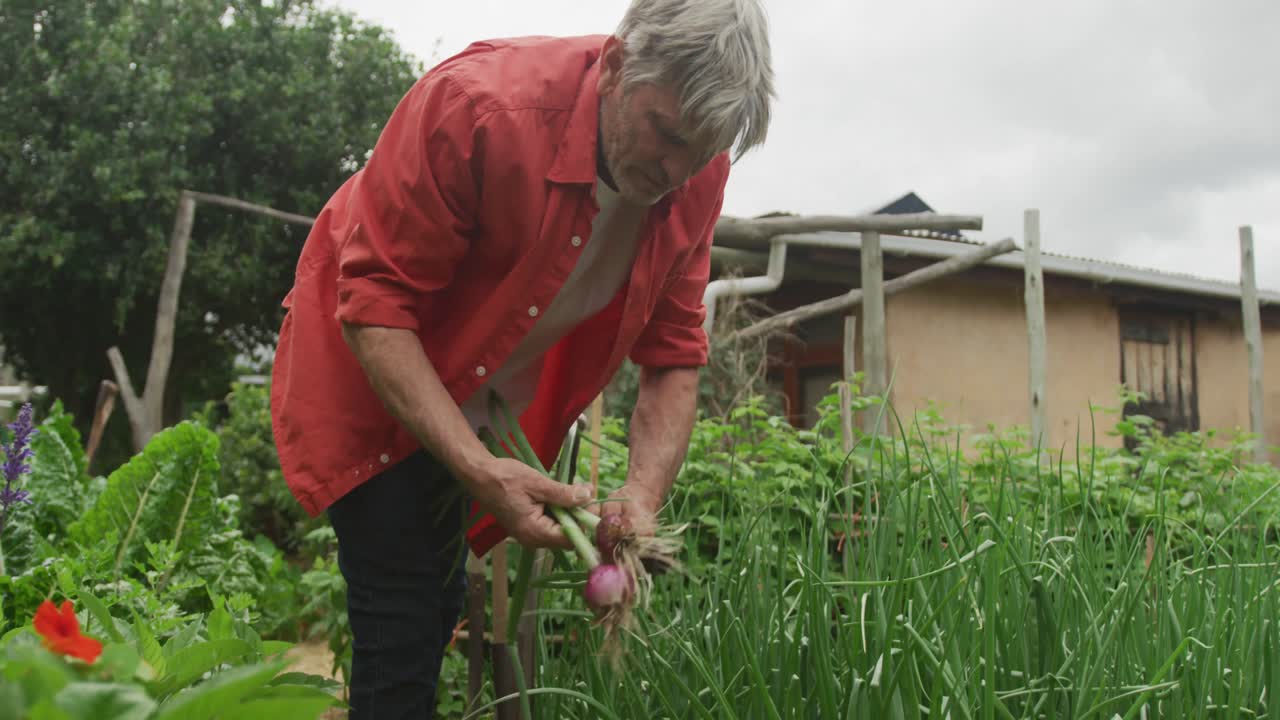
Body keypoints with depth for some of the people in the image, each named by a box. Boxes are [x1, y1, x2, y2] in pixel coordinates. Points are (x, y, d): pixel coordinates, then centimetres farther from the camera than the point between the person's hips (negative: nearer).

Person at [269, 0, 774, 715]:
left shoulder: (696, 170, -15)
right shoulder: (478, 105, -32)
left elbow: (675, 355, -10)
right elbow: (374, 306, -28)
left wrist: (641, 502, -24)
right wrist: (478, 469, -36)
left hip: (491, 403, 5)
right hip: (372, 369, -5)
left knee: (443, 605, 14)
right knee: (407, 626, -10)